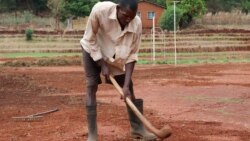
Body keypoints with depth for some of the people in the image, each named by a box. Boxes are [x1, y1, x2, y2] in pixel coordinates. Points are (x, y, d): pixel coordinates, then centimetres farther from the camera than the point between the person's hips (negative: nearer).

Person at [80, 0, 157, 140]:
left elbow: (132, 55, -22)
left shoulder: (137, 23, -29)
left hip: (117, 55, 3)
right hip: (93, 50, -3)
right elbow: (90, 40, -23)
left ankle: (138, 127, 14)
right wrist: (102, 64, -23)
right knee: (91, 86, -13)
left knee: (129, 86, 0)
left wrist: (126, 84, -26)